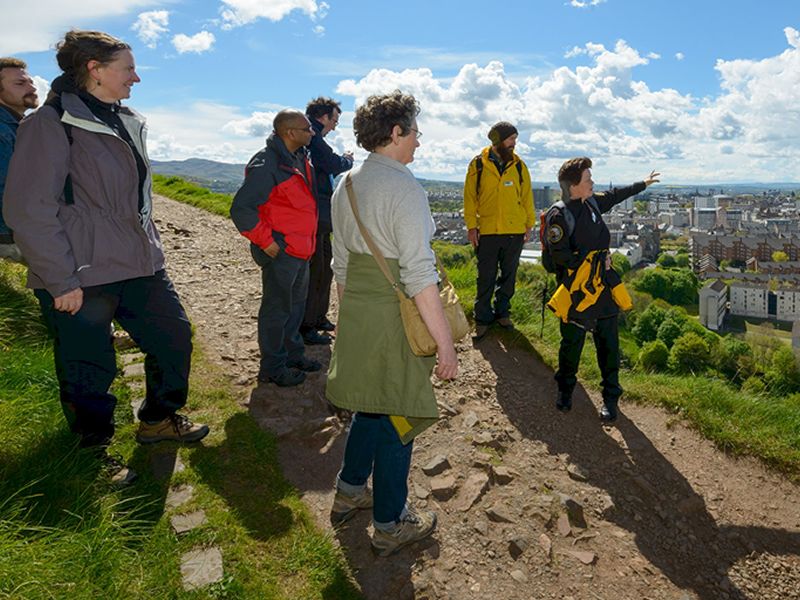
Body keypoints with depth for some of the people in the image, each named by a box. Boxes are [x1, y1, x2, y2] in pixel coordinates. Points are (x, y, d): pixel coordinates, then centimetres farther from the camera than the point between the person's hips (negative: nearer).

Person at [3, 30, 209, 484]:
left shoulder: (128, 123, 11)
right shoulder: (52, 123, -13)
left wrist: (152, 250, 18)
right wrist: (62, 281, -17)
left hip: (139, 266, 8)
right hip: (82, 279, -8)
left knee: (174, 337, 14)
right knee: (90, 372, 5)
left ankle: (159, 420, 36)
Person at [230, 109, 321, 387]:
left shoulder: (299, 158, 10)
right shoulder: (266, 165, -20)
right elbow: (241, 209, -23)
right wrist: (266, 242, -20)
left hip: (301, 249, 9)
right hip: (281, 251, -9)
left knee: (296, 303, 20)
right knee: (277, 309, 2)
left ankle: (293, 354, 37)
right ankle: (272, 368, 17)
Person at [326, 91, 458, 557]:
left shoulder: (347, 186, 8)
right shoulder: (403, 187, -17)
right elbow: (418, 274, -22)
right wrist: (446, 343, -18)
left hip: (355, 312, 8)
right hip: (395, 316, -8)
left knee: (372, 405, 25)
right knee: (398, 416, 8)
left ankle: (349, 493, 42)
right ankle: (390, 525, 26)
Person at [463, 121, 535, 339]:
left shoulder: (519, 165, 6)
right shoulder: (478, 165, -1)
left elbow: (527, 196, 11)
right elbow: (470, 197, 0)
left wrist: (529, 224, 8)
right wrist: (471, 226, -6)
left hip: (515, 231, 3)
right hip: (487, 231, -3)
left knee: (509, 275, 12)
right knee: (486, 278, 2)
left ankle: (502, 313, 26)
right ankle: (482, 319, 12)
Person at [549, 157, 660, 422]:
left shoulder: (593, 202, 6)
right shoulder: (560, 217, -16)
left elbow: (614, 195, 27)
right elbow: (561, 256, -18)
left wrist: (643, 184, 40)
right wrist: (592, 263, -11)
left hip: (603, 285, 6)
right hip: (576, 289, -6)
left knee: (608, 342, 6)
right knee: (572, 342, 5)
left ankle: (611, 397, 19)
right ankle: (565, 389, 28)